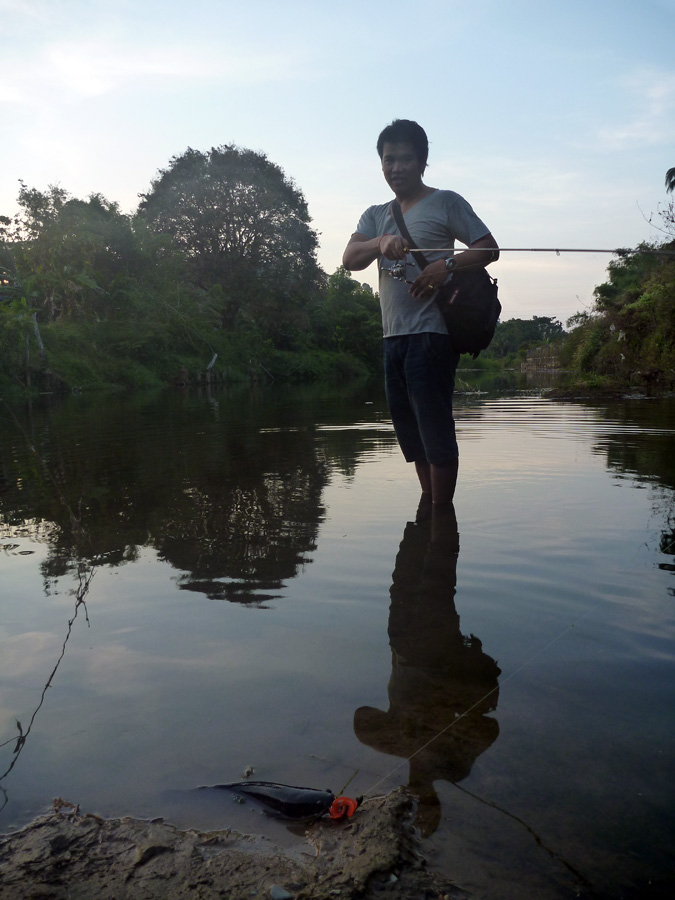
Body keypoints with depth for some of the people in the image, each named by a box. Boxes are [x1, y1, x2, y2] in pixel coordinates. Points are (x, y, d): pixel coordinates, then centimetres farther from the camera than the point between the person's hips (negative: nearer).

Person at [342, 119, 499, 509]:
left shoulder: (445, 203, 5)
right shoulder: (376, 215, 20)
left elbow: (490, 249, -1)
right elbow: (350, 259, 3)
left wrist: (448, 264, -18)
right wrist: (381, 243, -18)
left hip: (431, 334, -6)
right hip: (393, 335, 6)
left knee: (435, 427, -8)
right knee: (411, 432, 12)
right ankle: (427, 508, 24)